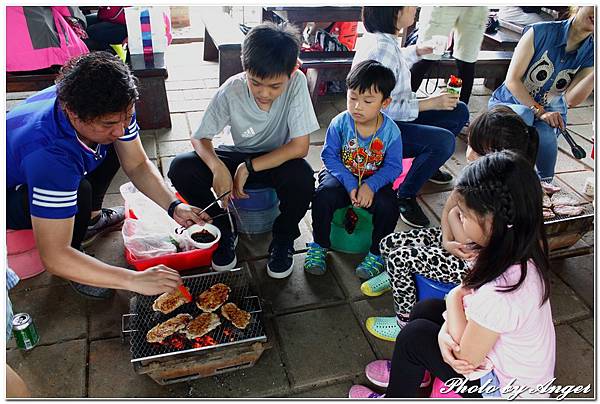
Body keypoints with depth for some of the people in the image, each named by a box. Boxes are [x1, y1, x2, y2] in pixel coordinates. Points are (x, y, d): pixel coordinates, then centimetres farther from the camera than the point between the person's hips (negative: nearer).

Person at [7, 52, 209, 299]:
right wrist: (135, 280, -46)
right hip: (11, 193, -7)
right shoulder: (50, 154, -44)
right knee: (79, 191, -34)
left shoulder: (113, 110, -25)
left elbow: (137, 165, -11)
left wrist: (173, 206, -26)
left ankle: (92, 217, 16)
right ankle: (73, 271, -5)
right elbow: (53, 257, -43)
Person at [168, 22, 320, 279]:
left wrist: (249, 167, -27)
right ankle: (225, 230, 3)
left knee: (302, 176, -36)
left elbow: (300, 146, -25)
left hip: (279, 161, -1)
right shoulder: (231, 90, -20)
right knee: (180, 169, -21)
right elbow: (200, 138, -12)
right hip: (238, 157, 2)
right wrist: (217, 167, -34)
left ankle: (283, 239, -4)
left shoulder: (297, 82, -24)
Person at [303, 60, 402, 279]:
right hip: (342, 177, 0)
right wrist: (350, 184, -23)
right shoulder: (340, 123, -14)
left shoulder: (391, 130, -13)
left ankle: (376, 254, -2)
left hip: (374, 181, 0)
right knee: (323, 196, -29)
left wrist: (370, 185, -27)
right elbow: (329, 156, -12)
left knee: (387, 206, -28)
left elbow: (393, 167, -10)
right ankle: (319, 245, -4)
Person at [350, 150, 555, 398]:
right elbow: (471, 293, -1)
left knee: (415, 336, -7)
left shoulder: (500, 294, -40)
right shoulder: (522, 251, -13)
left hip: (507, 389, -8)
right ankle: (406, 373, 32)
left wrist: (454, 298, -14)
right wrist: (447, 329, -17)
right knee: (425, 310, 7)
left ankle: (395, 397, 22)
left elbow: (465, 357, -25)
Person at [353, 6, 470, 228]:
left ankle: (427, 165, 28)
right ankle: (405, 197, -9)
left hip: (394, 117, 10)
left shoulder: (381, 36, 3)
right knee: (443, 141, -29)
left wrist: (418, 51, 15)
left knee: (459, 112, 9)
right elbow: (382, 107, -28)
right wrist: (430, 103, -24)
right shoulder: (382, 48, -27)